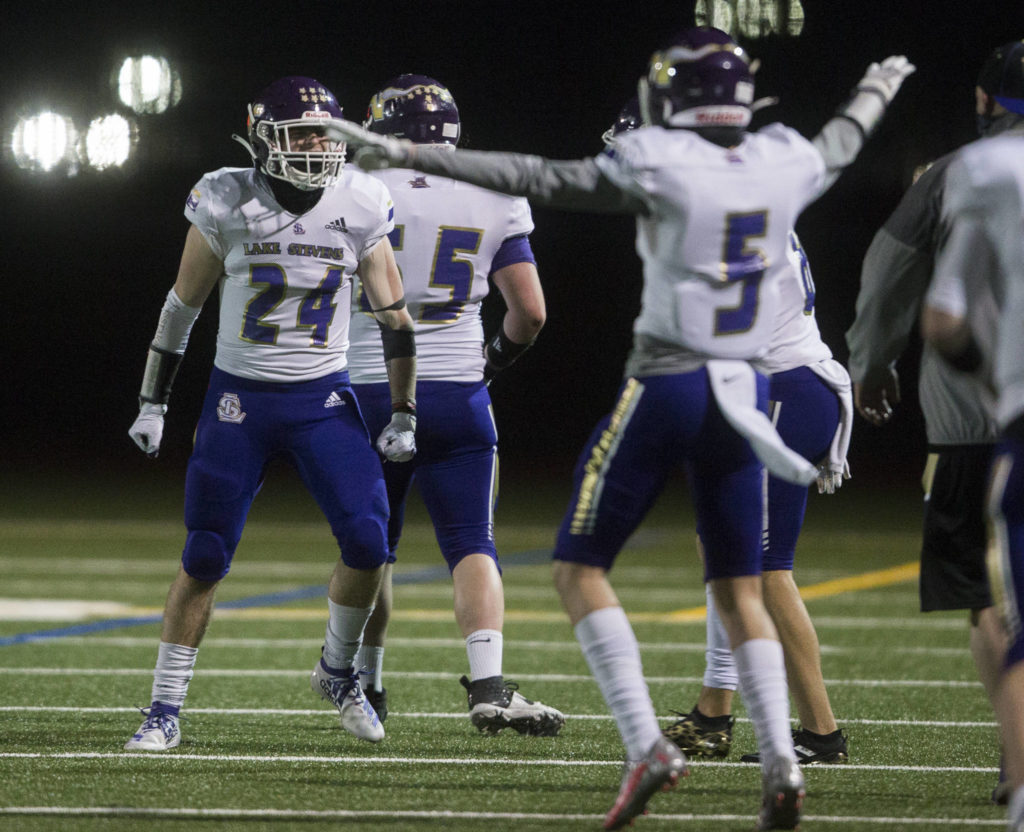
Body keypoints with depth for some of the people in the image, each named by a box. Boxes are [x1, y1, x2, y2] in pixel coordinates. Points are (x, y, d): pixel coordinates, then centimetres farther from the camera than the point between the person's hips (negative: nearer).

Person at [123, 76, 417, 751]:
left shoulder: (358, 208, -6)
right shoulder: (228, 204, -10)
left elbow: (394, 316, 3)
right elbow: (183, 306, 2)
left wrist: (404, 417, 3)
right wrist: (152, 404, 4)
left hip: (324, 399, 1)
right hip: (240, 396, -1)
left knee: (368, 541, -13)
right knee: (204, 560, -2)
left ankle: (337, 673, 13)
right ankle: (166, 710, 10)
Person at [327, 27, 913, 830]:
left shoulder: (659, 167, -13)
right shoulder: (782, 165, 3)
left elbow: (539, 179, -13)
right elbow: (837, 149, 26)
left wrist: (412, 156, -9)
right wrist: (875, 93, 49)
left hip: (663, 391, -5)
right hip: (744, 394, 5)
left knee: (581, 569, 6)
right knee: (741, 592, 12)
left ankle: (647, 746, -8)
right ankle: (781, 764, -4)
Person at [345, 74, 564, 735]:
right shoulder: (495, 201, 1)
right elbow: (531, 312, 3)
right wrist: (495, 359, 22)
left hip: (369, 390, 0)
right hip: (456, 392, 0)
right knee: (472, 546, 0)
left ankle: (364, 685, 25)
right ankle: (489, 686, -17)